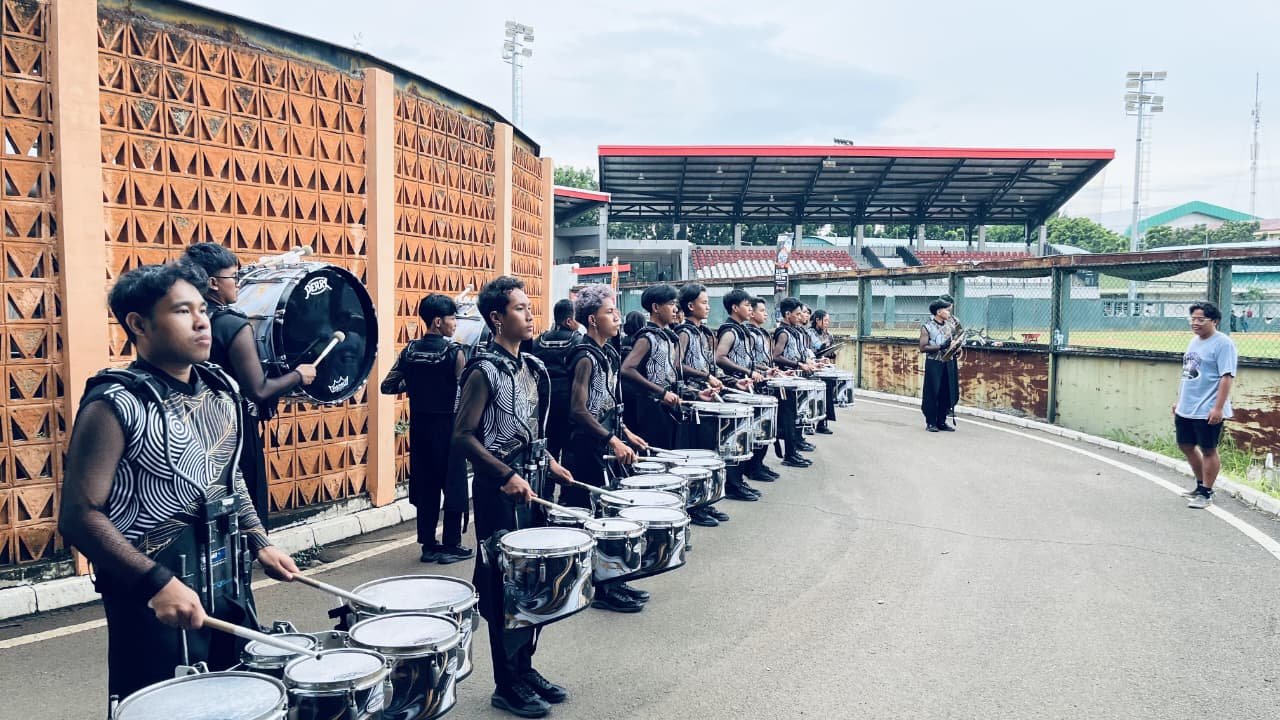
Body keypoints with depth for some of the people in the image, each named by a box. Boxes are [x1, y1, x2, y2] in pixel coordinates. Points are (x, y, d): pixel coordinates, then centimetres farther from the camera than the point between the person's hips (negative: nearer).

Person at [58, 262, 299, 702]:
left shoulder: (222, 390, 7)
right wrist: (157, 583, -25)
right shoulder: (116, 404, -15)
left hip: (230, 585, 7)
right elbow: (79, 515, -18)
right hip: (154, 597, -7)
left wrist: (259, 543, 8)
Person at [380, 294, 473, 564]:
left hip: (419, 427, 6)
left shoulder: (410, 351, 2)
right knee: (454, 486, 5)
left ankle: (428, 545, 18)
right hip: (448, 427, -5)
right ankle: (451, 546, 10)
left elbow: (387, 386, 4)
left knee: (426, 487, 12)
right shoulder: (453, 351, -14)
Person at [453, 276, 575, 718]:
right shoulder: (484, 371, -14)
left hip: (531, 484, 8)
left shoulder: (531, 367, 10)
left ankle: (525, 667, 29)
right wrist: (507, 475, -23)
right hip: (500, 489, -8)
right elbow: (464, 437, -18)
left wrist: (549, 462, 11)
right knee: (505, 586, 1)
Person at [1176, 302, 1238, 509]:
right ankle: (1201, 485, 32)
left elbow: (1227, 377, -19)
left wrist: (1218, 408, -24)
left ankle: (1206, 493, 13)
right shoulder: (1194, 341, 13)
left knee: (1208, 450, 2)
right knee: (1186, 445, 16)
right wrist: (1179, 400, 21)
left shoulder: (1222, 344, -14)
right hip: (1185, 409, 9)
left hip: (1207, 411, -9)